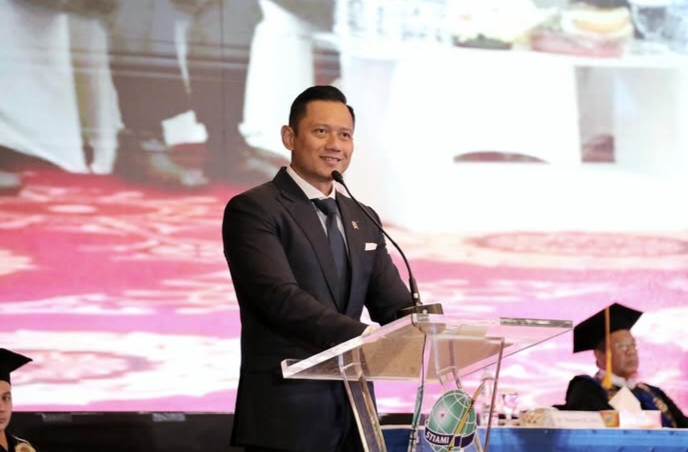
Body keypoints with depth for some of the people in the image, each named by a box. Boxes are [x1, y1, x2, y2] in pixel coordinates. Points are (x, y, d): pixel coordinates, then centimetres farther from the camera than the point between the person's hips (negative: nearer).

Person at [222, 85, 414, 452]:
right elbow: (282, 298, -19)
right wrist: (365, 337, -31)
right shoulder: (254, 210, -6)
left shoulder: (362, 220, 17)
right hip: (288, 412, -6)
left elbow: (393, 304, 11)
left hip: (353, 410, 6)